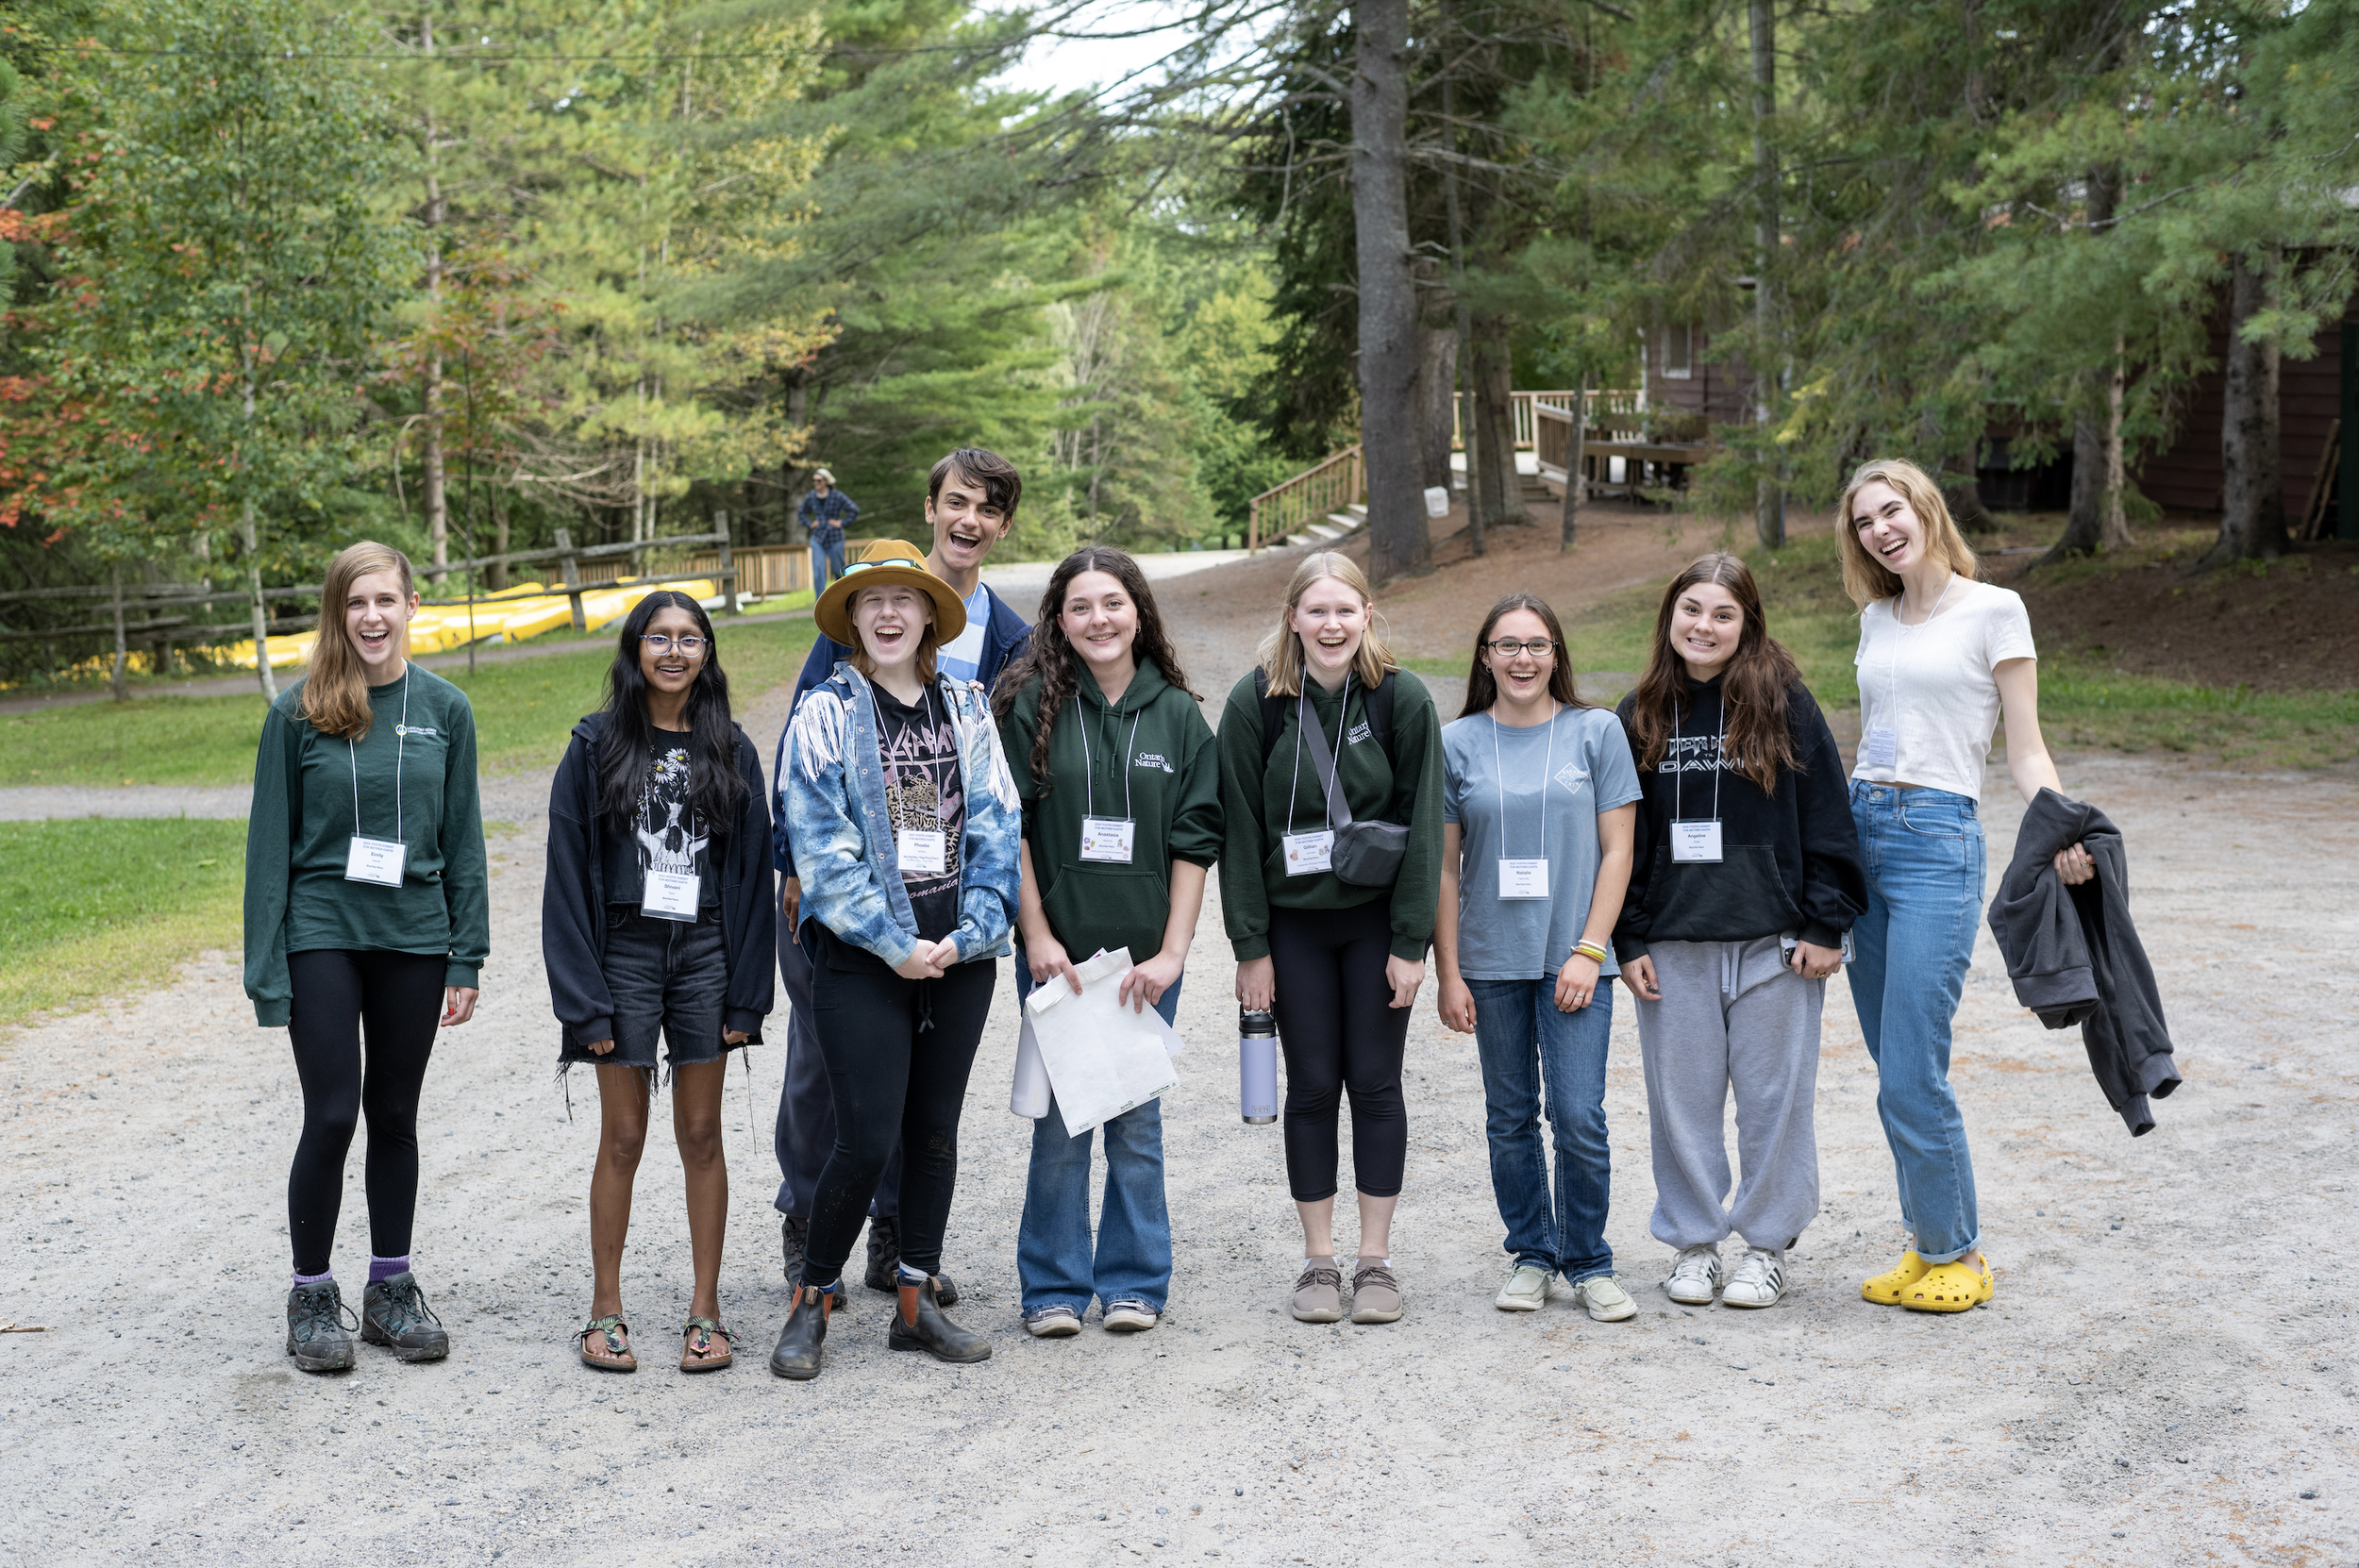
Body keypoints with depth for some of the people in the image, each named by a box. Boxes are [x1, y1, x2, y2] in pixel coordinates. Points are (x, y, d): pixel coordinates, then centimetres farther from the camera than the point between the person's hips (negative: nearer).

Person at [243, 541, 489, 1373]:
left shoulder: (445, 709, 4)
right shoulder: (298, 713, -3)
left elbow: (463, 841, 7)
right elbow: (269, 843, 0)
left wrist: (467, 960, 3)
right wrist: (268, 971, -4)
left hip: (414, 938, 2)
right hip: (323, 936, -2)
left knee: (394, 1116, 10)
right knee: (331, 1115, -5)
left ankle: (391, 1290, 22)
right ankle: (312, 1296, 10)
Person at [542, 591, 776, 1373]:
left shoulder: (730, 751, 6)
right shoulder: (597, 746, -1)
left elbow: (752, 874, 7)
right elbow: (570, 872, -2)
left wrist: (747, 993, 1)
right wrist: (584, 999, -8)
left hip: (706, 953, 2)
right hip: (625, 951, -2)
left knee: (701, 1134, 6)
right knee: (623, 1137, 3)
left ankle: (705, 1311, 13)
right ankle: (606, 1310, 14)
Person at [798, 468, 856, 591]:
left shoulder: (837, 496, -8)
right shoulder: (811, 497, 5)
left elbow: (854, 510, -9)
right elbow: (801, 512, 22)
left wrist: (842, 523, -12)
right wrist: (809, 524, 7)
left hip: (834, 539, -2)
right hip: (817, 539, 2)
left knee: (838, 569, 11)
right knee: (818, 573, -11)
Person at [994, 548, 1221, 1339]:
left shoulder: (1178, 715, 5)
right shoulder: (1031, 703, -1)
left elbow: (1194, 842, 3)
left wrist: (1172, 951, -4)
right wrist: (1037, 936, -8)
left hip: (1145, 954, 1)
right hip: (1056, 950, -1)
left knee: (1137, 1121, 7)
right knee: (1059, 1122, 3)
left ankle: (1134, 1282, 19)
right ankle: (1054, 1287, 14)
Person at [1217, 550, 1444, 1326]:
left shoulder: (1403, 699, -7)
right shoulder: (1255, 704, -7)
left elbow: (1423, 824, -6)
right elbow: (1239, 829, -4)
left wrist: (1411, 941, -9)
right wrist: (1250, 947, -6)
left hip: (1378, 918, 0)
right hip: (1294, 921, 0)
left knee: (1376, 1083, 3)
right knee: (1312, 1086, 4)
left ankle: (1376, 1259, 13)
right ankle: (1319, 1261, 14)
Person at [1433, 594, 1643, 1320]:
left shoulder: (1597, 732, 2)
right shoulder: (1458, 743, 3)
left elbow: (1616, 851, 1)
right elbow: (1445, 866, 5)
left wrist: (1589, 951, -7)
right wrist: (1449, 973, 1)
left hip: (1574, 959, -1)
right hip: (1493, 960, 2)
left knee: (1578, 1115, -7)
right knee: (1510, 1118, 9)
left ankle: (1589, 1263, 9)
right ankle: (1531, 1255, 22)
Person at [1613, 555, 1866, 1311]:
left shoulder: (1786, 703, -2)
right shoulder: (1641, 715, 7)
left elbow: (1826, 819, -1)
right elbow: (1622, 840, 9)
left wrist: (1825, 925, -6)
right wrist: (1630, 941, 3)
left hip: (1773, 938, -2)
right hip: (1673, 942, 3)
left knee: (1774, 1094, 4)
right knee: (1682, 1096, 6)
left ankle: (1768, 1243, 17)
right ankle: (1694, 1241, 20)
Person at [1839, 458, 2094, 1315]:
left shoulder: (1992, 610, -2)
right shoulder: (1877, 620, 15)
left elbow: (2025, 749, -5)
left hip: (1937, 839, -6)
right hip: (1859, 830, 6)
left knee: (1911, 1076, -8)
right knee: (1896, 1071, 8)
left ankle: (1956, 1253, 7)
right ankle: (1932, 1241, 19)